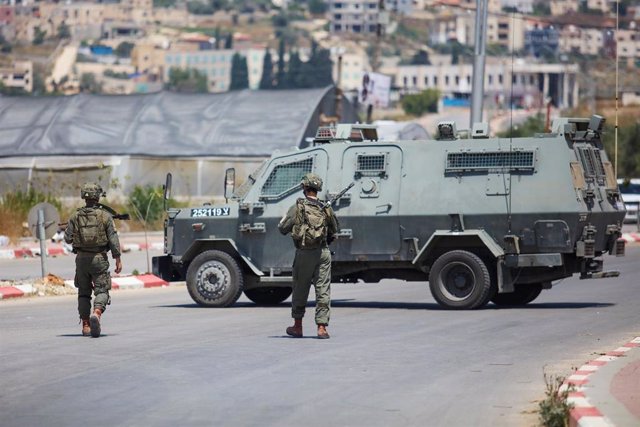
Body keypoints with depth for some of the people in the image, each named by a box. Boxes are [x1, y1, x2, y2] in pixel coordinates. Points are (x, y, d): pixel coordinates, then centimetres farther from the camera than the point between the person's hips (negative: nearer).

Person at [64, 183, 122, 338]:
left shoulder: (75, 216, 0)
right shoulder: (105, 216, -5)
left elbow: (68, 238, 0)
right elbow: (113, 238, -8)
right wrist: (118, 259, -4)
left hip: (81, 258, 2)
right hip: (99, 258, -2)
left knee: (84, 292, 13)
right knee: (102, 291, -1)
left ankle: (86, 325, 13)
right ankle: (96, 314, -29)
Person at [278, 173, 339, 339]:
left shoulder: (297, 208, -6)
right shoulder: (326, 209, 3)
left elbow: (282, 228, -3)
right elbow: (334, 232, 12)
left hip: (304, 253, -1)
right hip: (323, 252, 1)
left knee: (300, 290, 12)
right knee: (323, 291, 2)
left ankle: (297, 326, 20)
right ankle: (322, 327, -3)